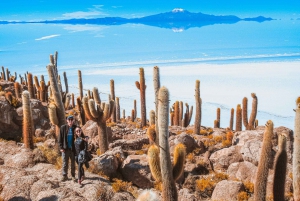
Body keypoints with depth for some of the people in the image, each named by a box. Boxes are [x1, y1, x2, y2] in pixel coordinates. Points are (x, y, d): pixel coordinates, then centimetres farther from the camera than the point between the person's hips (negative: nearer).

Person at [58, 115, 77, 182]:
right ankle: (64, 176, 17)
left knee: (73, 163, 9)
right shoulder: (63, 128, -4)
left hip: (73, 148, 1)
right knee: (65, 163, 6)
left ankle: (73, 176, 20)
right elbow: (60, 138, 0)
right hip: (65, 148, 0)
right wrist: (61, 147, -6)